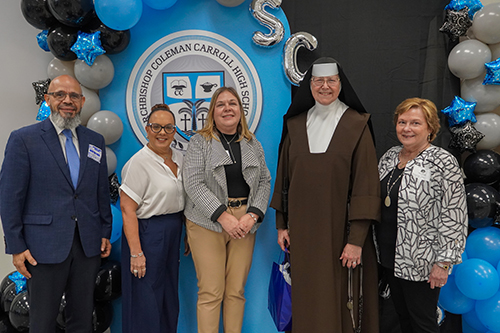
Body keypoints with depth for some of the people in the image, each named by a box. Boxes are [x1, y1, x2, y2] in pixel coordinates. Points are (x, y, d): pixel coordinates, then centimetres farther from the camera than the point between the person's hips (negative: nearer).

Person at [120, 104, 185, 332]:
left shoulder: (178, 157, 8)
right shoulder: (139, 163, -15)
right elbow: (127, 209, -18)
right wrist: (136, 252, -22)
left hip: (173, 234, 8)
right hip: (147, 232, -7)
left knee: (169, 297, 17)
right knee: (146, 301, 1)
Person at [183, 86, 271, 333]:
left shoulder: (253, 144, 13)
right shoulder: (200, 142, 1)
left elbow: (265, 182, 10)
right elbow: (193, 184, -8)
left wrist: (252, 215, -6)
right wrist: (223, 216, -15)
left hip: (245, 223, 3)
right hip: (208, 223, -3)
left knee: (236, 291, 8)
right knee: (211, 292, -1)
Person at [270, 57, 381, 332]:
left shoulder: (356, 125, -6)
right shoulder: (296, 125, 6)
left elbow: (365, 184, -10)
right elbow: (284, 177, 10)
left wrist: (357, 239, -14)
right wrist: (281, 224, 7)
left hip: (340, 228, -3)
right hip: (303, 230, 3)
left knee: (341, 298, 6)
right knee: (307, 297, 13)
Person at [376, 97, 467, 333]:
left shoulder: (443, 163, -15)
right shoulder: (389, 157, 6)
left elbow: (453, 218, -16)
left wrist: (443, 263, -17)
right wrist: (380, 247, 15)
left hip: (421, 262, -6)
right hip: (390, 257, 6)